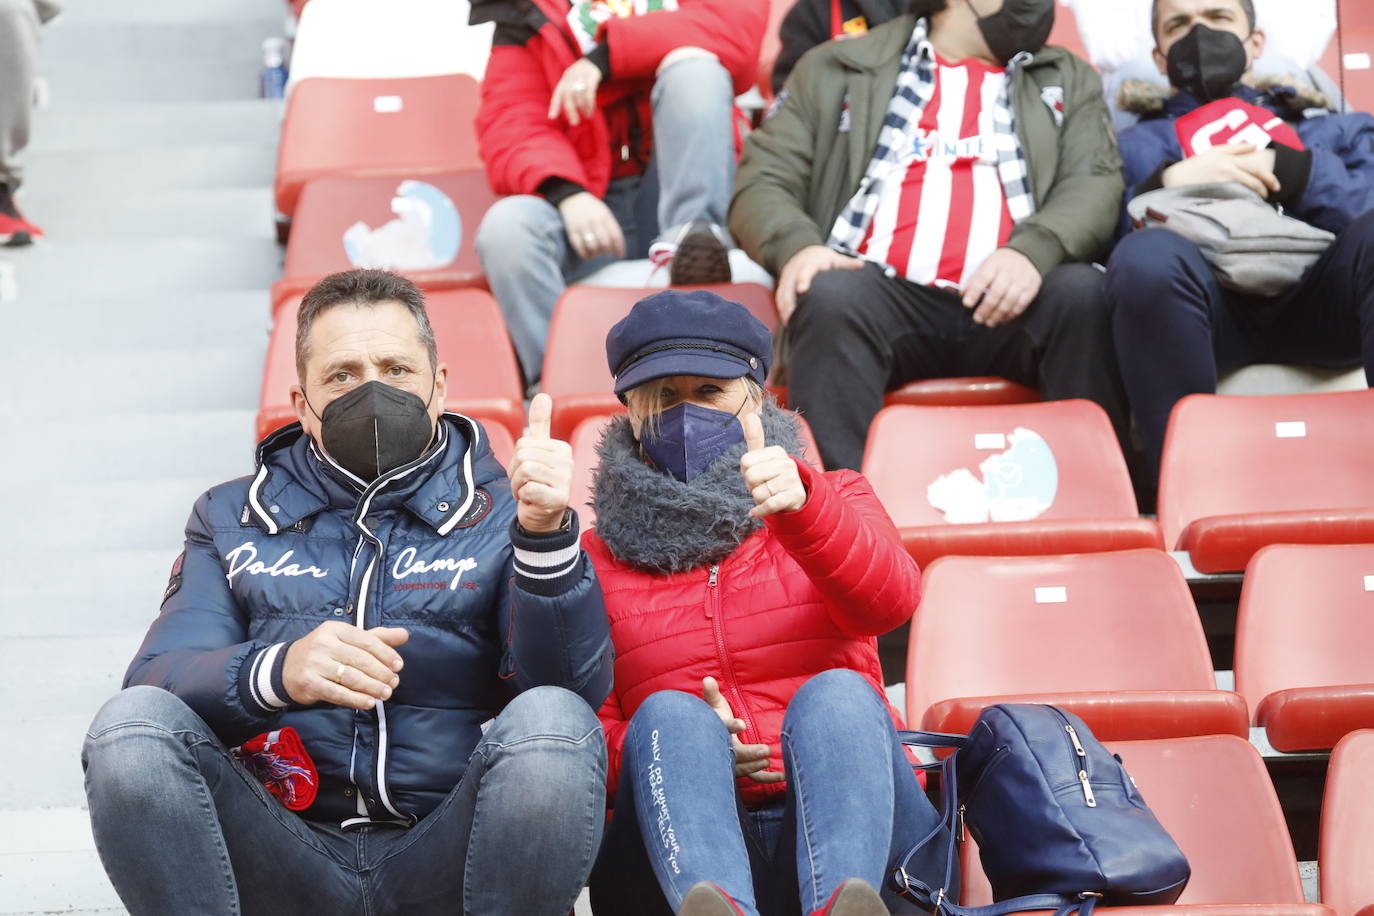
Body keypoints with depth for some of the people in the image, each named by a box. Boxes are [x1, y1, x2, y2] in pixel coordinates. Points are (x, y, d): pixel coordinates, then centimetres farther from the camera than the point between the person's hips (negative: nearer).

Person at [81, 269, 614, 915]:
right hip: (284, 859, 1)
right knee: (134, 723, -24)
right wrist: (277, 672, -22)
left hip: (442, 861, -1)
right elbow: (157, 679, 0)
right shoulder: (231, 519, 17)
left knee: (552, 721, -30)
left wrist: (545, 536, -22)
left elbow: (579, 685, -5)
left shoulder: (502, 515, 12)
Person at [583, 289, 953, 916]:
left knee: (835, 693, -28)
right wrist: (685, 752, -13)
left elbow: (889, 602, -7)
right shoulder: (595, 559, 17)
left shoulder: (833, 499, 17)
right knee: (667, 715, -29)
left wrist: (799, 504, -27)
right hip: (684, 848, 0)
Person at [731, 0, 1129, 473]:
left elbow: (1097, 183, 7)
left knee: (1083, 290, -30)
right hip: (885, 295, -1)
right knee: (832, 295, -33)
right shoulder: (838, 69, 19)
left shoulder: (1068, 79, 24)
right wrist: (798, 245, -13)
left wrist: (1032, 249, -16)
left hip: (1008, 301, 1)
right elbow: (762, 180, 11)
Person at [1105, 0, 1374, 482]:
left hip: (1314, 300, 1)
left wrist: (1291, 173, 0)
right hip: (1209, 306, -1)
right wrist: (1166, 184, -3)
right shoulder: (1135, 145, 31)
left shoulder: (1330, 128, 33)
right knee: (1150, 254, -35)